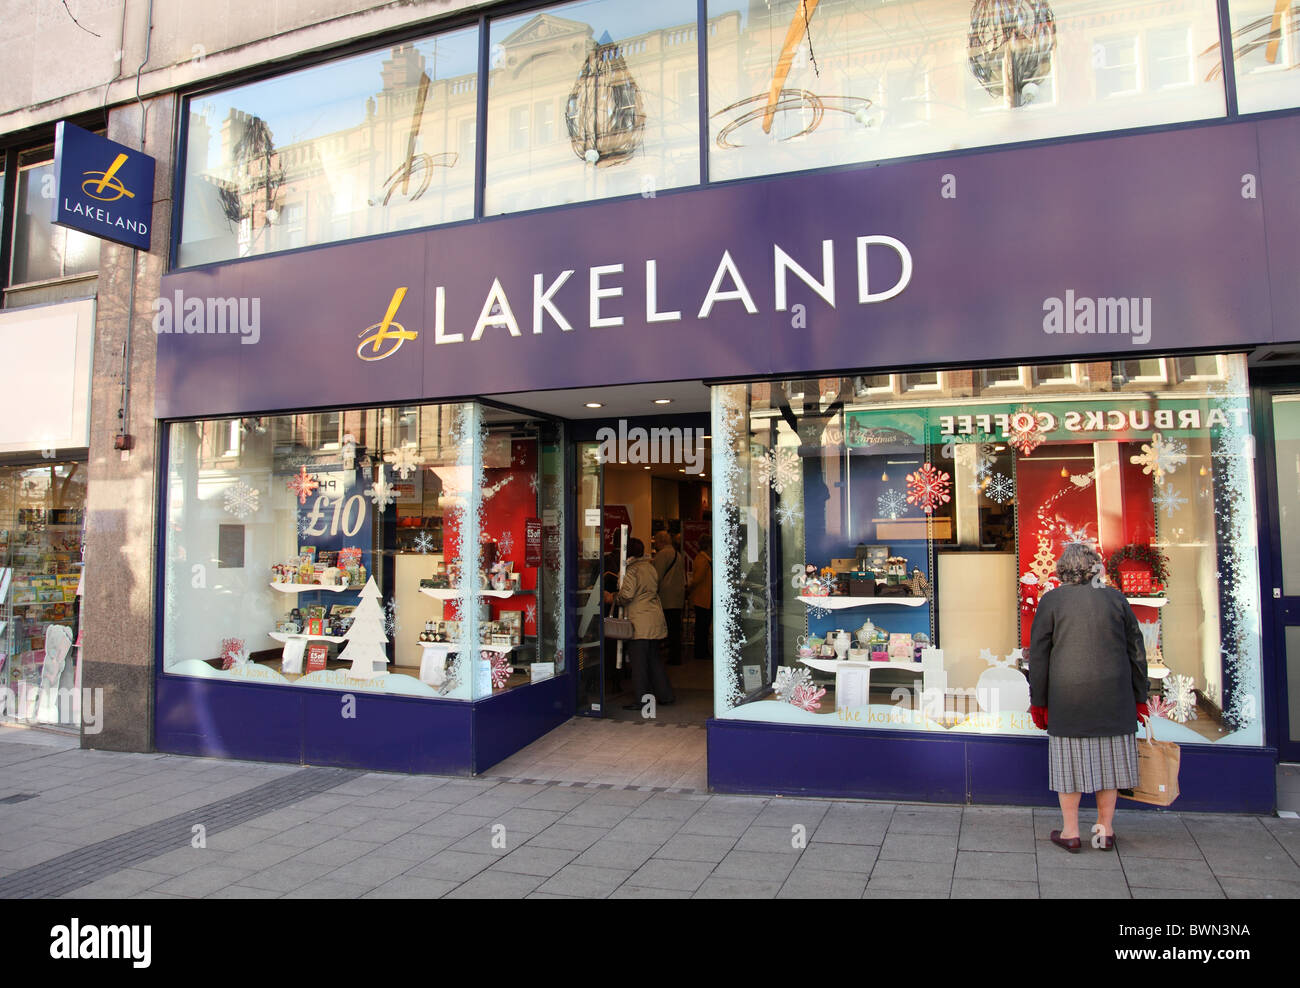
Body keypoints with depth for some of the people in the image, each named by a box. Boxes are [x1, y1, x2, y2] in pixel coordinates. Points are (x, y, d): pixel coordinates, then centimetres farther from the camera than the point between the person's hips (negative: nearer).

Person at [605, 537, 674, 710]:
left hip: (640, 622, -8)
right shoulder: (650, 566, 13)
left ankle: (642, 700, 1)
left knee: (638, 660, -1)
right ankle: (664, 695, 21)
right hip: (656, 618, 8)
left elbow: (626, 595, -18)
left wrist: (612, 598, 1)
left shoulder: (632, 569, -11)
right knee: (654, 658, 17)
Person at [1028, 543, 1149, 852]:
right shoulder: (1115, 598, 1)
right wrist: (1139, 697, 15)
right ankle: (1105, 829, 21)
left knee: (1069, 759, 5)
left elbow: (1038, 656, -4)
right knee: (1109, 756, 12)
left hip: (1067, 695, -2)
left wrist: (1038, 701, 4)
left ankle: (1070, 832, 12)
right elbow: (1136, 651, 6)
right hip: (1113, 695, 2)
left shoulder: (1051, 601, -6)